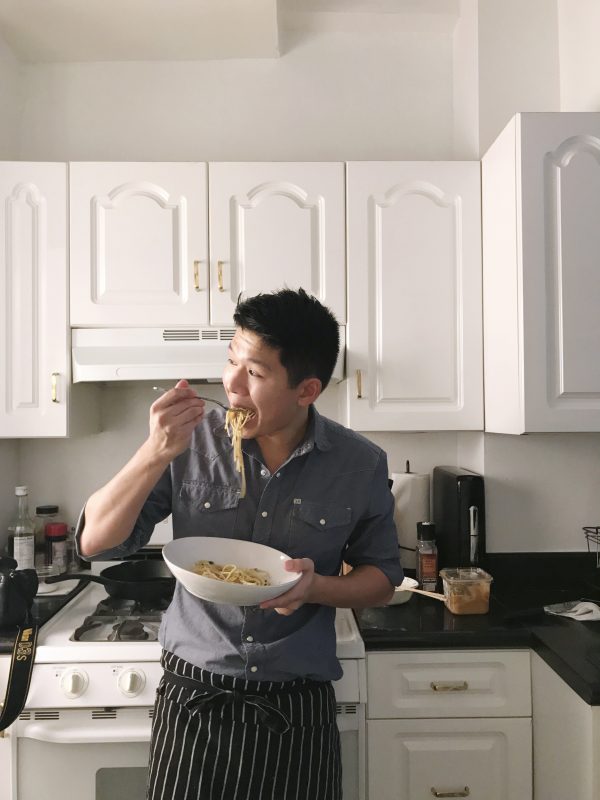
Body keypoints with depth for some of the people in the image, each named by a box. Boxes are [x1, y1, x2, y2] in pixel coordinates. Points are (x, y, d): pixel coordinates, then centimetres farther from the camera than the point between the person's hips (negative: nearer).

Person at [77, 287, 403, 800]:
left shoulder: (361, 466, -8)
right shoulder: (191, 441, -9)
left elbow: (382, 581, 4)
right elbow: (95, 543, -7)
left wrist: (316, 587, -17)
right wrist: (156, 454, -22)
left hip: (298, 714, 0)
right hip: (193, 699, 0)